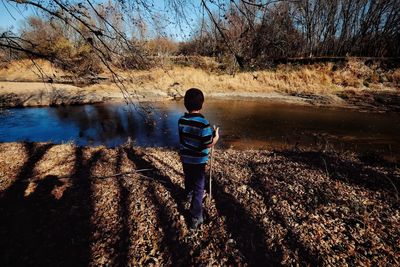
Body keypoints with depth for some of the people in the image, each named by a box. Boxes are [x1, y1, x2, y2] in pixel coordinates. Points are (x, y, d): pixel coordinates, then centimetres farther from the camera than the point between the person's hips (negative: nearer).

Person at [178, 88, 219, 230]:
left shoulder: (181, 120, -5)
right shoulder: (203, 123, -24)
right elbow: (207, 145, -20)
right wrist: (216, 137, -2)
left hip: (185, 158, 6)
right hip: (198, 160, -6)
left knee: (189, 179, 29)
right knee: (199, 187, 6)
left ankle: (189, 195, 56)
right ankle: (196, 218, 14)